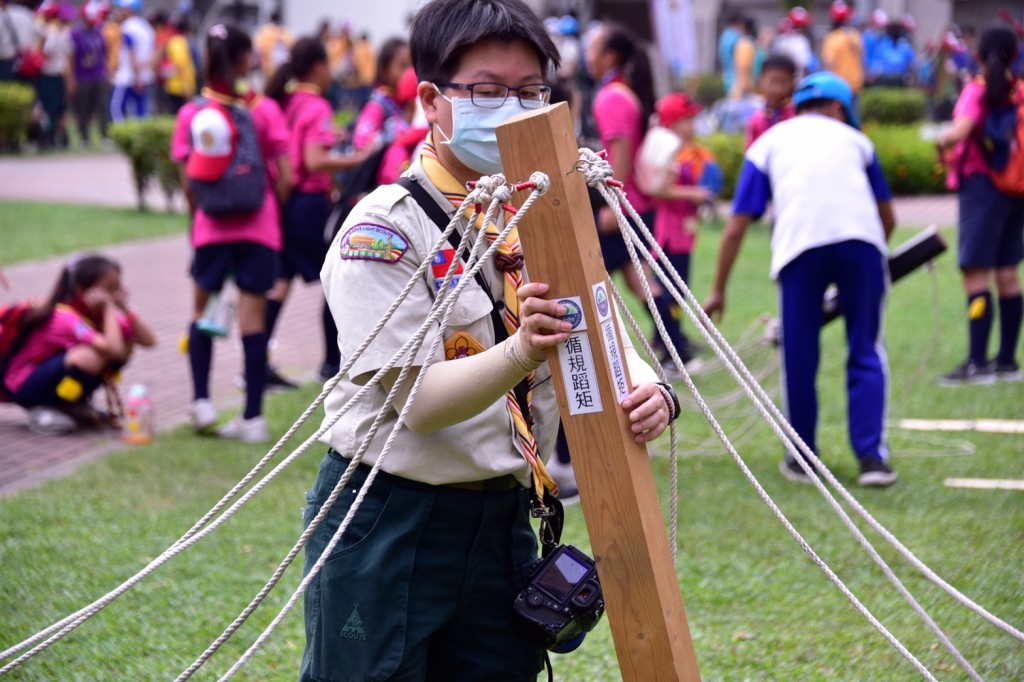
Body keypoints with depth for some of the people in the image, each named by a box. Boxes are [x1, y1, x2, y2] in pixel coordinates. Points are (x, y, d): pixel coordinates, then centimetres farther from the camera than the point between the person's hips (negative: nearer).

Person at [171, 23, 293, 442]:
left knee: (202, 310, 19)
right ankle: (253, 419, 3)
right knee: (253, 319, 2)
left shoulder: (191, 114, -3)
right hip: (258, 227, -1)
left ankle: (201, 401, 9)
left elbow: (188, 183, -3)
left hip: (211, 229, 1)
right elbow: (285, 178, -6)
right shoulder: (264, 110, -6)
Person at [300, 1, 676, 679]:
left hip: (504, 521, 6)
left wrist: (646, 389, -20)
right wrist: (520, 352, -39)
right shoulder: (385, 230, -15)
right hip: (388, 526, -6)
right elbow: (415, 400, -22)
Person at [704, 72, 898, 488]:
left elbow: (736, 228, 18)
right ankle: (872, 457, 2)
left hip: (800, 243, -1)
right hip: (862, 237, 1)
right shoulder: (853, 138, 29)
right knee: (866, 355, 9)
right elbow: (888, 216, 33)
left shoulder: (768, 143, 25)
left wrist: (718, 291, 23)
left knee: (799, 359, 10)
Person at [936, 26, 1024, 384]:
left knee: (976, 272, -10)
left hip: (981, 183, -7)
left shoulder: (978, 90, -11)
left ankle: (977, 363, -16)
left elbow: (961, 131, -26)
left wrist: (943, 143, -7)